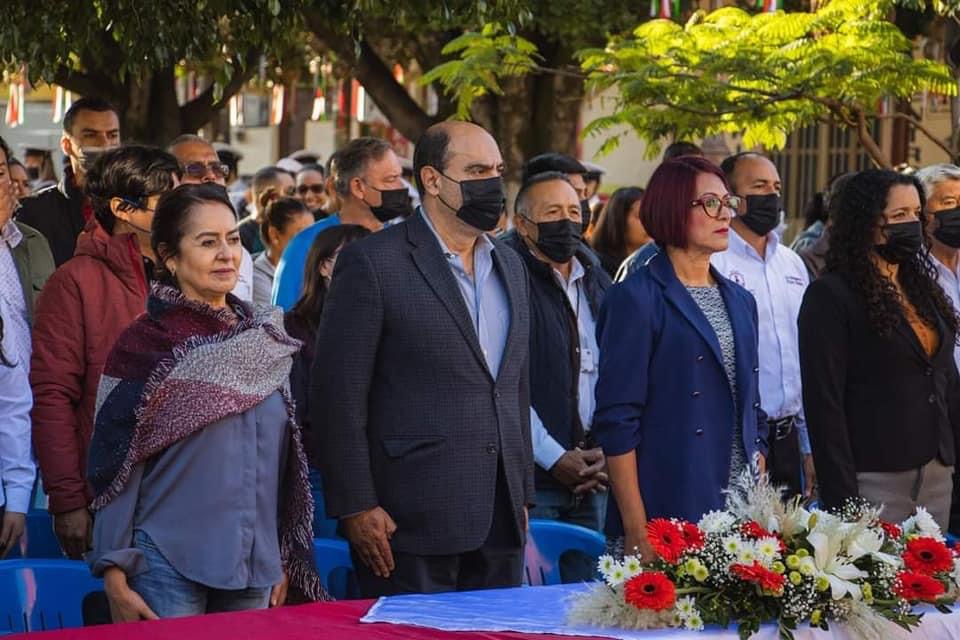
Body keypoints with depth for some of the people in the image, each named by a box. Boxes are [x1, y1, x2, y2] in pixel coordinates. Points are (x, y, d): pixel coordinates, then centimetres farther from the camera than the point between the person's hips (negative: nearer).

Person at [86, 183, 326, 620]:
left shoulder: (266, 339, 10)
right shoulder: (144, 343, -4)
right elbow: (115, 464, -5)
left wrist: (284, 561, 15)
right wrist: (115, 576, -10)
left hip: (255, 568, 5)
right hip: (169, 567, -5)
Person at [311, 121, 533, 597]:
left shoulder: (509, 266, 16)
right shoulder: (374, 263, -7)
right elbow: (337, 392, -9)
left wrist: (522, 495, 17)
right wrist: (356, 506, -13)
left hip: (501, 525, 6)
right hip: (412, 523, -6)